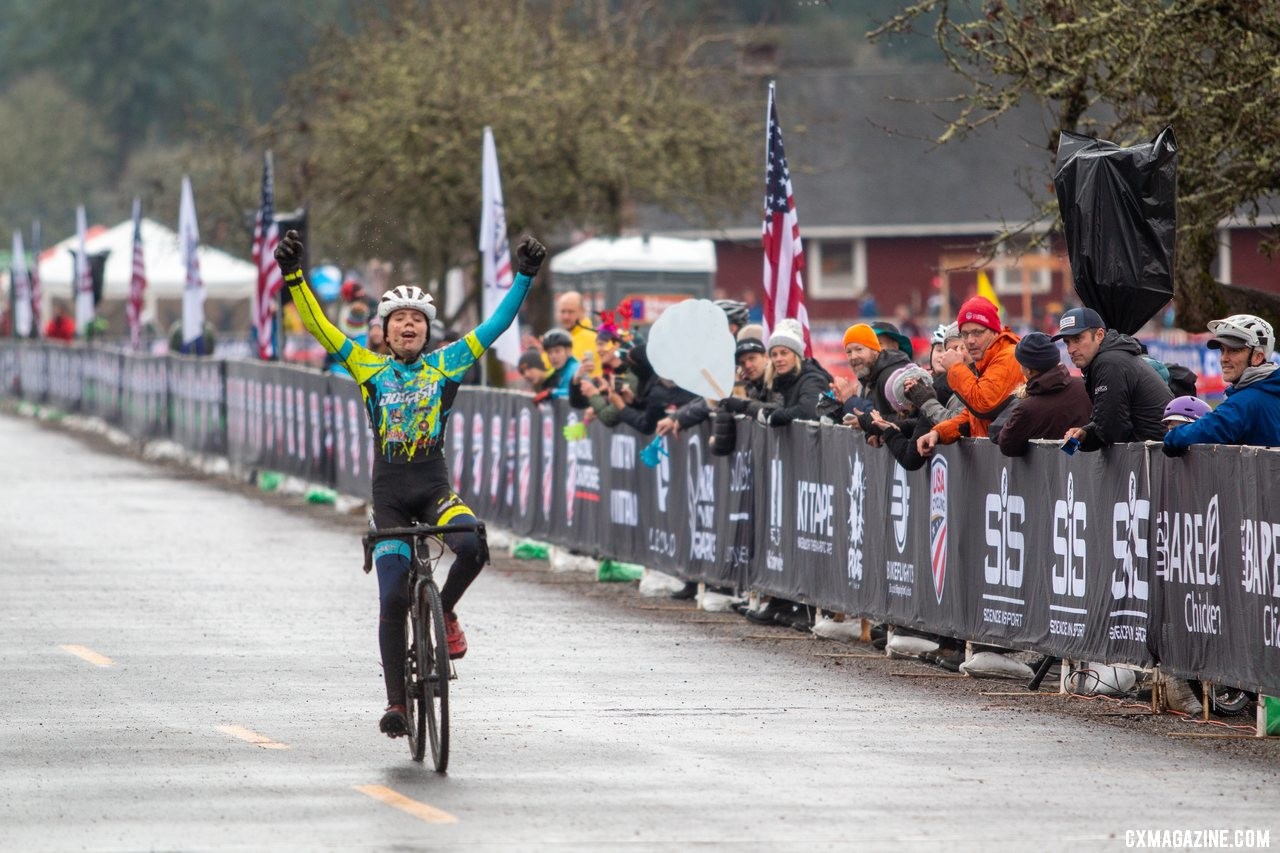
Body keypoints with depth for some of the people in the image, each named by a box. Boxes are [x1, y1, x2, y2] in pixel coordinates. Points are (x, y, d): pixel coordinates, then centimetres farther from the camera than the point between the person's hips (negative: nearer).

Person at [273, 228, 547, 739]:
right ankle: (395, 701, 3)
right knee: (392, 598, -5)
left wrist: (524, 278, -6)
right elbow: (319, 327, -1)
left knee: (472, 547, -31)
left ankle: (445, 611, -1)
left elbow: (495, 327, 1)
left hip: (435, 486, 0)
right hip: (389, 494, 0)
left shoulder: (446, 365, 4)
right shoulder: (370, 368, 4)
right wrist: (294, 278, -11)